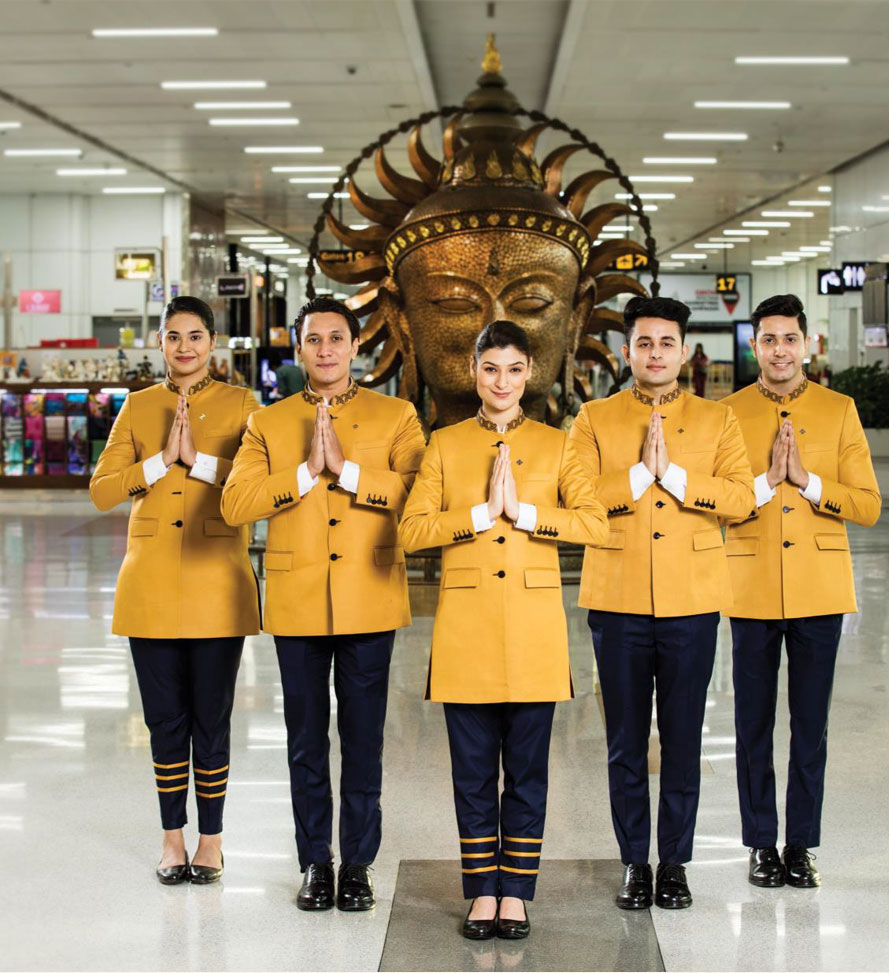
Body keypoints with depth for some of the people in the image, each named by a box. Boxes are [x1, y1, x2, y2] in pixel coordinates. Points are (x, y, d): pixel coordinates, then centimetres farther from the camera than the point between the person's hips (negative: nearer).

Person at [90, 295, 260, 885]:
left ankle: (211, 838, 15)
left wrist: (199, 460, -16)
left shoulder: (240, 405, 3)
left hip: (217, 587, -2)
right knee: (166, 719, 7)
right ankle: (173, 836, 21)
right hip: (152, 587, 2)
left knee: (212, 719, 2)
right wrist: (162, 460, -12)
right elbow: (101, 491, -1)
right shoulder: (138, 408, 9)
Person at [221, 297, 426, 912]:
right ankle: (316, 862, 20)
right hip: (297, 603, 1)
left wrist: (347, 470, -17)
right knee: (306, 740, 8)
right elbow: (235, 504, -6)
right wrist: (307, 471, -14)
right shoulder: (269, 423, 8)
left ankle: (358, 865, 16)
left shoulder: (396, 417, 5)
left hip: (369, 601, -1)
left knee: (364, 739, 4)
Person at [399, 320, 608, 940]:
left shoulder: (555, 446, 7)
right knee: (473, 770, 5)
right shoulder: (445, 446, 7)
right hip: (466, 629, 0)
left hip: (534, 632, 0)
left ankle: (515, 894, 15)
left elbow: (596, 523, -8)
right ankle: (482, 893, 17)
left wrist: (525, 512, -15)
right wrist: (482, 514, -13)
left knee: (527, 769, 4)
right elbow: (411, 530, -5)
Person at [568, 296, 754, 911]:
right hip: (618, 600, 0)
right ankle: (635, 862, 18)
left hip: (691, 600, 0)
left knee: (683, 737, 4)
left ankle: (675, 863, 16)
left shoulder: (716, 420, 8)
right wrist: (639, 474, -14)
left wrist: (672, 474, -14)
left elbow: (741, 497, -6)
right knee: (625, 739, 6)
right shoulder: (595, 419, 7)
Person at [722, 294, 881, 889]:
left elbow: (868, 506, 0)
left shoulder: (839, 411, 5)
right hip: (751, 589, 0)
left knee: (811, 723, 5)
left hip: (819, 589, 0)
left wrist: (807, 482, -13)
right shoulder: (728, 414, 4)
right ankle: (763, 845, 16)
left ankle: (802, 845, 16)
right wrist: (767, 481, -16)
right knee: (754, 724, 5)